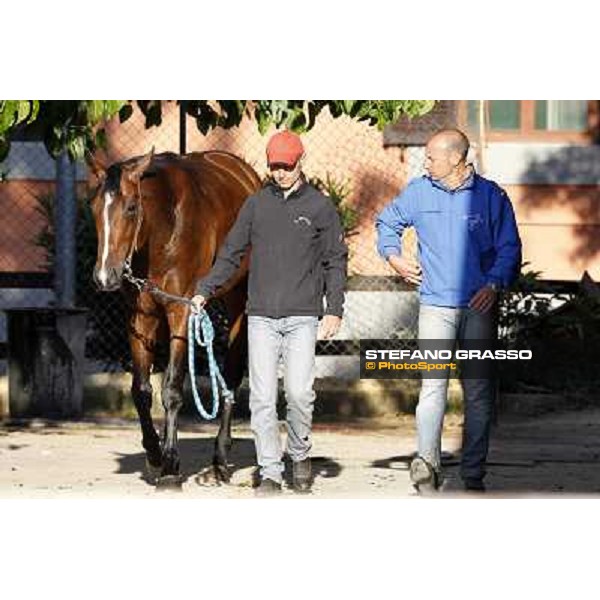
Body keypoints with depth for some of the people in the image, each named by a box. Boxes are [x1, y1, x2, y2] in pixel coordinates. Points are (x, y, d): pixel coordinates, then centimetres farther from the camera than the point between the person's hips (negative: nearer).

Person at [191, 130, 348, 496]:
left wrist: (334, 310, -4)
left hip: (302, 317, -2)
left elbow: (336, 261, 5)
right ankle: (270, 474, 3)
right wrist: (204, 291, 4)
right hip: (261, 316, 2)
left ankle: (300, 455, 14)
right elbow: (231, 254, 14)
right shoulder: (257, 205, 10)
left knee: (300, 392, -11)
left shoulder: (320, 207, 4)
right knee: (262, 399, -3)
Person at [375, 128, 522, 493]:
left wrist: (494, 284, -12)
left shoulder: (490, 195, 0)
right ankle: (427, 462, -23)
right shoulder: (418, 193, 6)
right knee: (434, 383, -14)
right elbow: (387, 222, 24)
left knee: (479, 391, 4)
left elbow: (509, 248, 2)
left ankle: (474, 473, 11)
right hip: (436, 305, 0)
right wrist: (393, 257, 9)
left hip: (479, 306, 0)